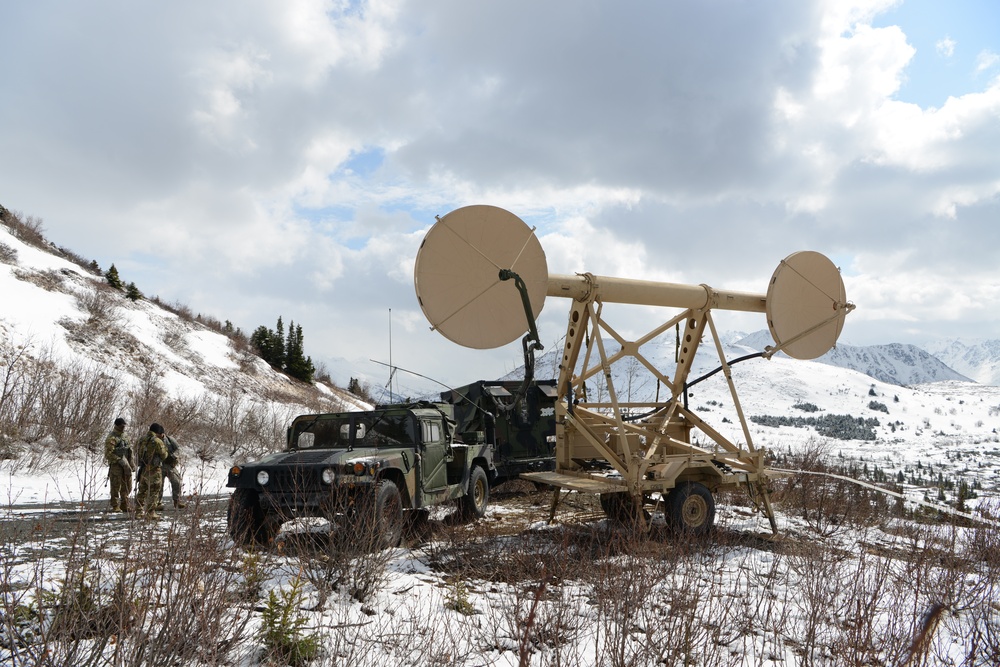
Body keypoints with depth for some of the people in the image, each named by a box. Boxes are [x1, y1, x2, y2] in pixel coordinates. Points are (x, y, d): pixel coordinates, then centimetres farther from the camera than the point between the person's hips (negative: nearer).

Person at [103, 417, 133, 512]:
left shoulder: (123, 436, 16)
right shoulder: (112, 438, -11)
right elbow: (108, 453, -18)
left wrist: (131, 462, 15)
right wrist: (119, 460, -20)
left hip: (125, 466, 8)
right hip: (116, 465, -8)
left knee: (127, 487, 12)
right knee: (116, 487, -2)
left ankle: (124, 505, 22)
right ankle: (114, 506, 6)